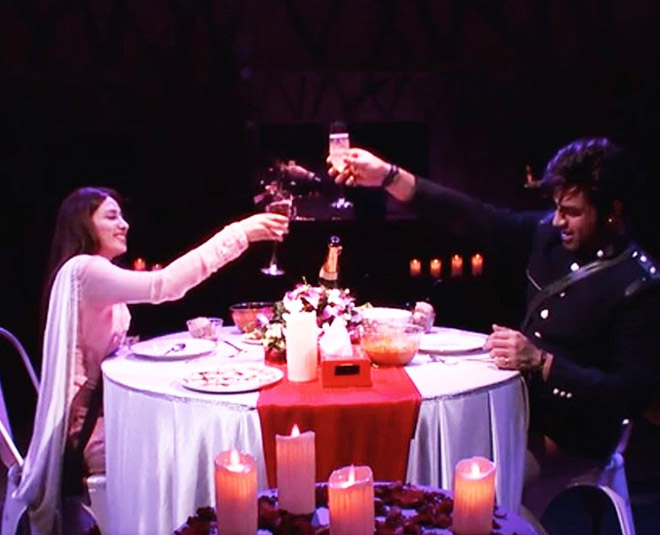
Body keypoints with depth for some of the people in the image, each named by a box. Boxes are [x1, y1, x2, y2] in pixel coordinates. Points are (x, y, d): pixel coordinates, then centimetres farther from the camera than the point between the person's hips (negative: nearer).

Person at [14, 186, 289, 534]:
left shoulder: (96, 273, 14)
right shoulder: (84, 270, -19)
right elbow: (164, 285, -33)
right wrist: (238, 233, -33)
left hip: (102, 408, 9)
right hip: (87, 427, -9)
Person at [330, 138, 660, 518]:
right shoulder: (549, 234, -1)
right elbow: (476, 218, -5)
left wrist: (541, 362, -29)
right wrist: (388, 176, -13)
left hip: (571, 441, -6)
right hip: (521, 409, 7)